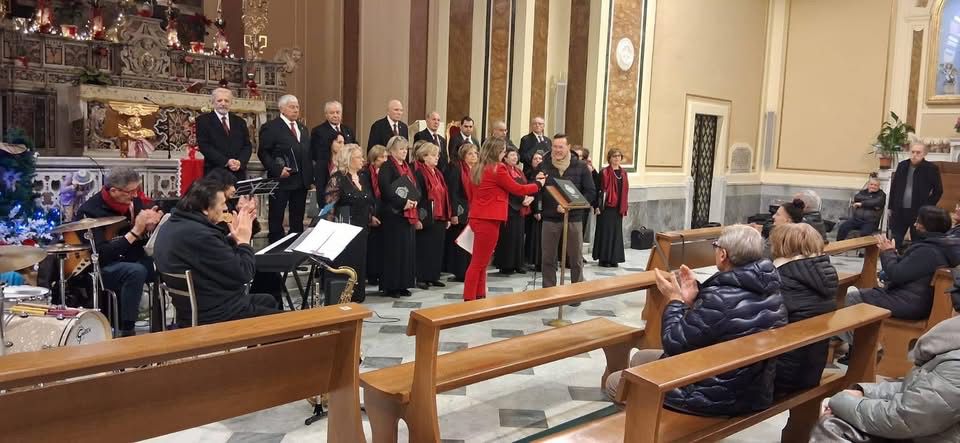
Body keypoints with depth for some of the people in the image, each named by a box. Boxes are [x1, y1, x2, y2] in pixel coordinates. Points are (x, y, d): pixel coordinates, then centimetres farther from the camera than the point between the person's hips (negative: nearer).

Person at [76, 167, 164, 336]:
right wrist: (136, 231, -30)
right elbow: (101, 254, -26)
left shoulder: (135, 200, -1)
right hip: (103, 267, -6)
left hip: (133, 259, 6)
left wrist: (151, 226, -14)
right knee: (136, 271, -34)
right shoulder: (90, 211, -17)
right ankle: (127, 332, -26)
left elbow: (143, 240, 9)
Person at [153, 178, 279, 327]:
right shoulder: (200, 236, -30)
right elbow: (244, 274, -24)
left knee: (268, 301, 26)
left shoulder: (172, 225, 4)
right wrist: (244, 241, -10)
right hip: (216, 315, -11)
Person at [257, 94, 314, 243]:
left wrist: (311, 177, 10)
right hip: (282, 180, -6)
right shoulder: (271, 127, -5)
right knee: (276, 217, 3)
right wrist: (277, 170, -19)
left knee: (298, 219, 11)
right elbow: (263, 153, -8)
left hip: (302, 181, 6)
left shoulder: (303, 129, 17)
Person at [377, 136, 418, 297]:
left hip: (409, 214, 8)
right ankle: (390, 286, 3)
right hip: (393, 213, -8)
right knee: (393, 249, -4)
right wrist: (403, 202, -21)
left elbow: (417, 187, 17)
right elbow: (385, 189, -21)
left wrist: (415, 199, -3)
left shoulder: (407, 167, 18)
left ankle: (403, 284, 16)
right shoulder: (387, 167, -7)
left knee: (408, 249, 8)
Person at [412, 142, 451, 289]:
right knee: (424, 248, -2)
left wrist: (447, 217, 16)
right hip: (426, 218, -8)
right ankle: (421, 278, 6)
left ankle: (433, 277, 19)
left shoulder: (438, 173, 16)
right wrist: (417, 219, -20)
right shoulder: (419, 173, -9)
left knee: (438, 248, 10)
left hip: (440, 218, 8)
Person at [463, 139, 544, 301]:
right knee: (478, 263, -4)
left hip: (479, 218, 9)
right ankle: (469, 299, 0)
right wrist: (538, 184, 8)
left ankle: (479, 297, 22)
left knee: (481, 262, 15)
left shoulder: (479, 168, 11)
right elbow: (517, 189, -5)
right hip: (488, 220, -9)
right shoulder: (497, 169, -14)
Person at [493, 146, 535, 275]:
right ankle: (506, 266, 2)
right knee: (508, 236, -5)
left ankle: (518, 264, 17)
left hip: (520, 208, 8)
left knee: (519, 236, 11)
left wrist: (529, 198, -6)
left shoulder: (519, 171, 18)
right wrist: (522, 200, -18)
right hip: (509, 207, -8)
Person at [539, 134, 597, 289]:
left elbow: (591, 192, -2)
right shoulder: (543, 166, 3)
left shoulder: (580, 167, 0)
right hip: (550, 218, 1)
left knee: (576, 258, 7)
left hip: (574, 218, -1)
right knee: (548, 258, 7)